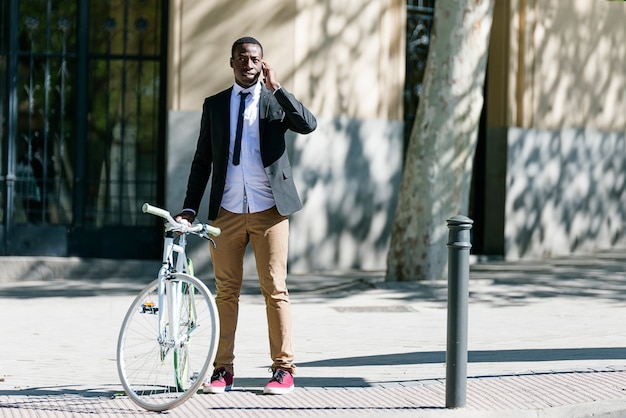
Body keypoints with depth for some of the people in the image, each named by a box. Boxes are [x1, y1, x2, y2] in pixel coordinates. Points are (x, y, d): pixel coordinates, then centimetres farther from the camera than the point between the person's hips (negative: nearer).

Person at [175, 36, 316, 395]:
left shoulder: (276, 101, 5)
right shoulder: (214, 105, 10)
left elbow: (309, 125, -14)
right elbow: (202, 160, 11)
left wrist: (277, 88, -17)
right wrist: (190, 208, 4)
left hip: (269, 211, -2)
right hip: (227, 212, 2)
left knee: (275, 289, -2)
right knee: (226, 291, 4)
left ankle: (284, 368, 3)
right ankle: (223, 369, 9)